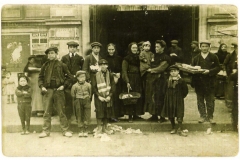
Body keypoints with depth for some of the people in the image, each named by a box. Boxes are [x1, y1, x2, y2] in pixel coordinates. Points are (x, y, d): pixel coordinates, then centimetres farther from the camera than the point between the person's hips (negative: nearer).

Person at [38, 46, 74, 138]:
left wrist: (64, 85, -5)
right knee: (47, 112, 3)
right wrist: (42, 86, 0)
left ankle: (65, 130, 11)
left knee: (61, 112, 3)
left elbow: (69, 77, 6)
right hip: (47, 91, 2)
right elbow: (40, 77, 15)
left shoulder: (61, 65, 3)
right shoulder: (45, 66, 9)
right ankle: (46, 131, 11)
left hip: (58, 90, -2)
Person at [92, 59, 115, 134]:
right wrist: (99, 96, -9)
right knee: (99, 113, -2)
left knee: (107, 113, 8)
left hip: (108, 98, 2)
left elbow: (113, 86, 4)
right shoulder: (96, 75, -2)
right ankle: (99, 128, 10)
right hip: (99, 98, -2)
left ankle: (105, 127, 23)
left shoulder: (110, 75, 3)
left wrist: (109, 95, -7)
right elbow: (94, 87, -1)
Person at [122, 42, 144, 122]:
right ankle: (130, 116, 1)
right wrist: (127, 82, -19)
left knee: (138, 97, 3)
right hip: (130, 80, -5)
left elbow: (140, 70, 15)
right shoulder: (126, 59, -4)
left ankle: (136, 114, 12)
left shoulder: (138, 58, 13)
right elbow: (124, 71, -9)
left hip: (138, 80, 5)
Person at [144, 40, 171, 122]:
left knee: (159, 98, -5)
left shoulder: (166, 58, -5)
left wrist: (151, 70, -4)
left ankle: (162, 116, 4)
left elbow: (160, 68, -13)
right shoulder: (154, 56, 16)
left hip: (160, 79, -7)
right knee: (152, 97, 6)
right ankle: (154, 115, 15)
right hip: (151, 79, 7)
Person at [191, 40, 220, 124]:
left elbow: (218, 68, -2)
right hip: (199, 83, 2)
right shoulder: (196, 58, 10)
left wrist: (209, 71, -17)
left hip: (209, 82, -2)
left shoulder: (214, 57, 4)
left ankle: (210, 117, 14)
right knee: (200, 100, 7)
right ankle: (202, 116, 18)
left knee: (210, 100, 3)